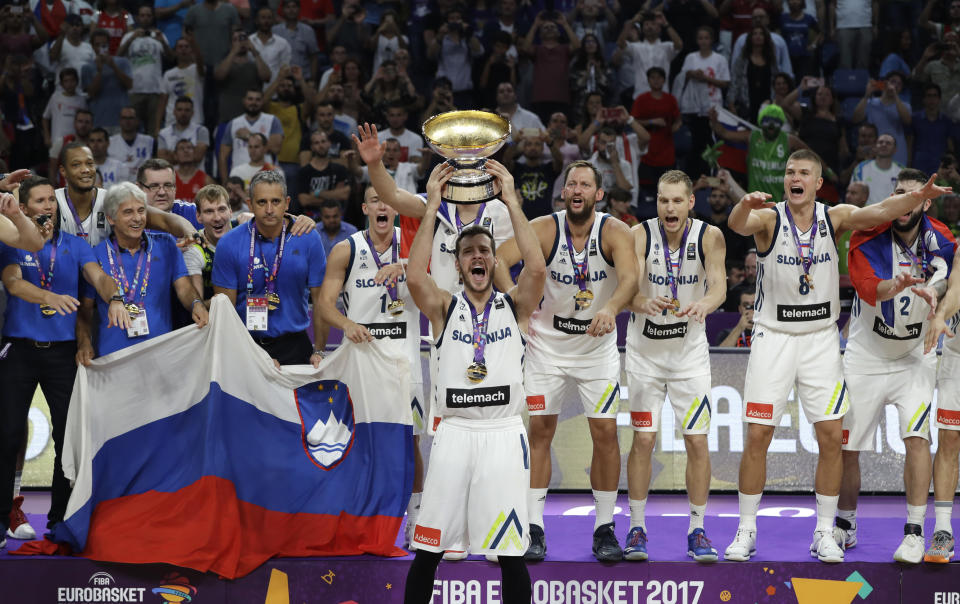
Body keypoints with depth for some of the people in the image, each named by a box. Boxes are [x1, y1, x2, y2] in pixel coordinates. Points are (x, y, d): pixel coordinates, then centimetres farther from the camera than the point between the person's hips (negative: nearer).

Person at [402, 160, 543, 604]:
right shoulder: (445, 308, 9)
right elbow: (414, 278, -12)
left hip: (503, 433, -1)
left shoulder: (514, 305, 9)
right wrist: (433, 206, -11)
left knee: (510, 555, 0)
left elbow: (537, 270, -12)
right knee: (428, 550, 2)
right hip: (455, 432, 1)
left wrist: (511, 202, -11)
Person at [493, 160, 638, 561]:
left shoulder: (614, 232, -16)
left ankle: (605, 529, 8)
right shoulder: (545, 229, -15)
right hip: (547, 341, 0)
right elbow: (499, 258, -28)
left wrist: (611, 308, -54)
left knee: (605, 431, -3)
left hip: (597, 342, 0)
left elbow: (630, 276, -33)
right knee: (540, 428, -1)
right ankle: (534, 528, 5)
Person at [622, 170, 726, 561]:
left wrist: (705, 304, -46)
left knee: (697, 441, -2)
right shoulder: (640, 235, -15)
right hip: (645, 350, -1)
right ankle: (636, 528, 10)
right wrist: (645, 302, -50)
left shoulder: (709, 237, -12)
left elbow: (718, 285, -23)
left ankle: (697, 531, 9)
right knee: (643, 439, -2)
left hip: (690, 350, 1)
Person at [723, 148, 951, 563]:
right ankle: (746, 531, 9)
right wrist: (745, 205, -55)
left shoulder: (834, 218, -3)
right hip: (773, 338, -2)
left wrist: (917, 197, -38)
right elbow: (738, 225, -30)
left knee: (831, 437, -1)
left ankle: (824, 533, 9)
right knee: (757, 436, -3)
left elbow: (877, 212, -19)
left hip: (821, 339, 2)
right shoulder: (769, 219, -9)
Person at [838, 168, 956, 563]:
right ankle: (845, 526, 27)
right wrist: (893, 286, -55)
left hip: (915, 357, 0)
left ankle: (914, 532, -12)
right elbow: (868, 286, -34)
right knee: (846, 448, 5)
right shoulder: (867, 238, -16)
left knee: (917, 437, -18)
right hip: (866, 357, 0)